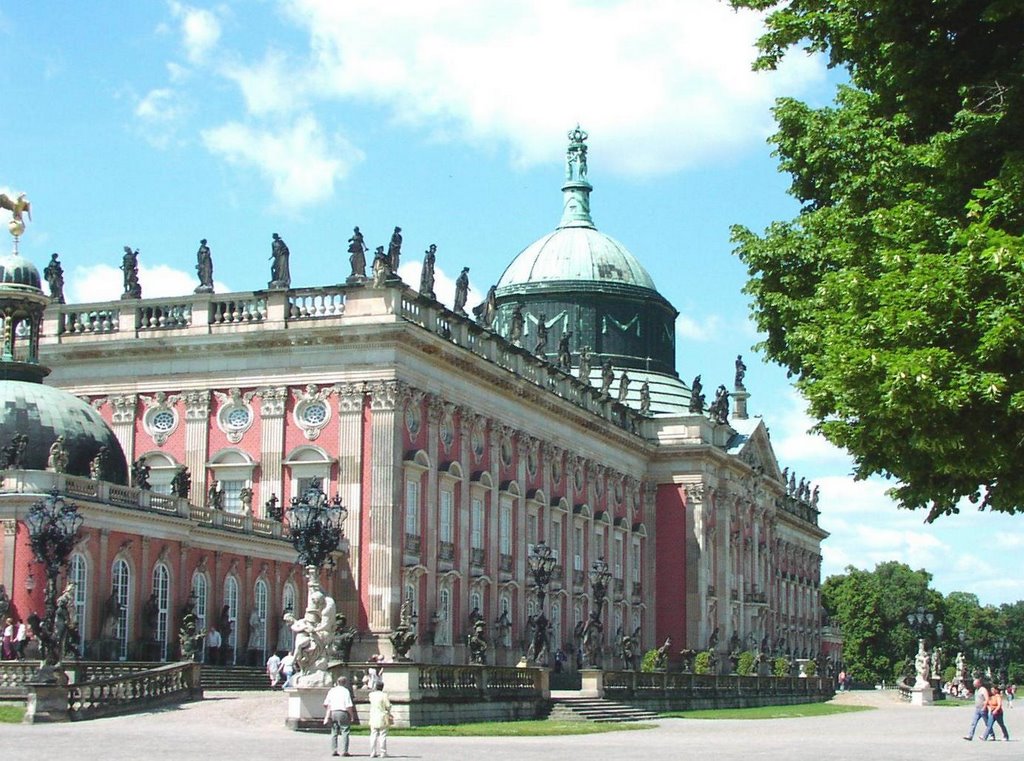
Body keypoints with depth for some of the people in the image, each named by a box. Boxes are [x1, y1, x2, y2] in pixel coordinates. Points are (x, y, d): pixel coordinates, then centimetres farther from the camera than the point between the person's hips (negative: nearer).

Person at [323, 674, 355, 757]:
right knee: (345, 732, -1)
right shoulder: (345, 691, -7)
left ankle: (333, 750, 7)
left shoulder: (331, 690, 9)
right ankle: (344, 751, -5)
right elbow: (349, 706, -13)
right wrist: (352, 716, -4)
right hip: (342, 712, -5)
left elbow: (325, 704, 8)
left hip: (332, 712, 5)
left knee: (334, 733, 11)